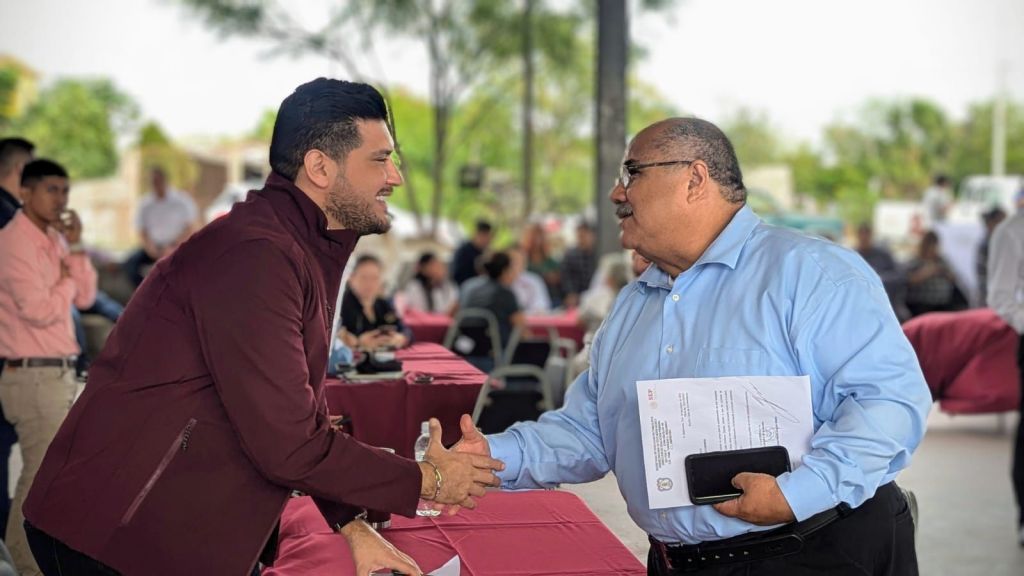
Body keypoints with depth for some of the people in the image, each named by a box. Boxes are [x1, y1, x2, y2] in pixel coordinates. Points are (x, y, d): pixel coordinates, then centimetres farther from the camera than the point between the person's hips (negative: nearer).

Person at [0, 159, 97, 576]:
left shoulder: (54, 240, 12)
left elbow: (85, 298, 8)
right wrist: (66, 280, -5)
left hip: (58, 372, 9)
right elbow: (39, 310, -22)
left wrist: (75, 248, -2)